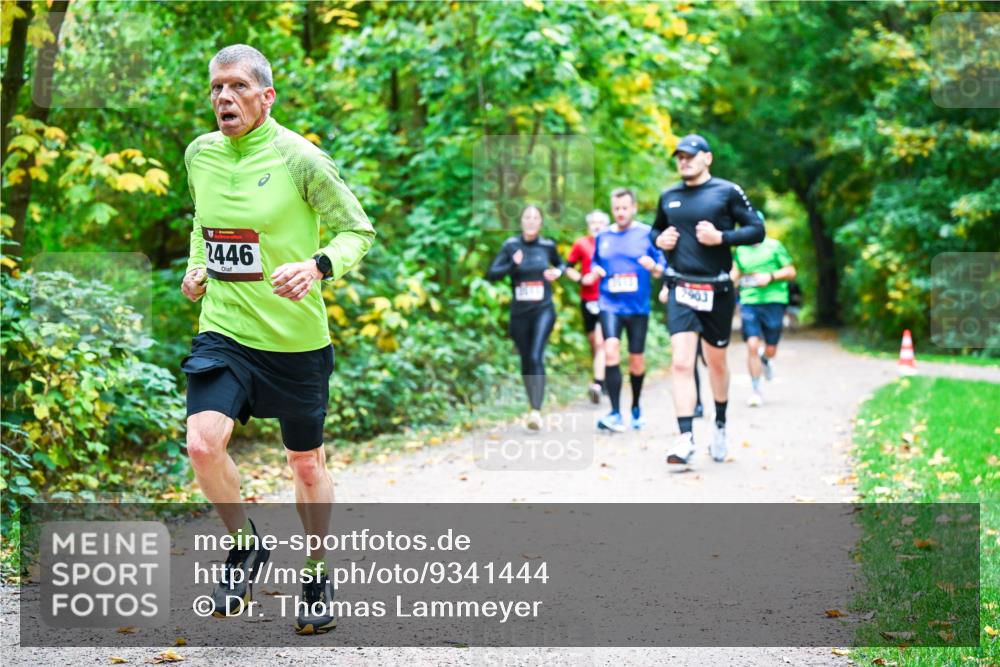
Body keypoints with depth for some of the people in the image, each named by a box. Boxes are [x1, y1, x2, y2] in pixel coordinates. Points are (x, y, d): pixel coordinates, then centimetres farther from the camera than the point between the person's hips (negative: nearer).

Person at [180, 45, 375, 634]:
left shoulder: (300, 159, -12)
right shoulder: (199, 154, 4)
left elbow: (358, 231, -5)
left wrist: (318, 266, -23)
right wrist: (196, 268, 5)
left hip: (296, 340, -3)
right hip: (224, 332, 3)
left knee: (307, 464, 11)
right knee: (203, 442, -19)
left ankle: (317, 574, 34)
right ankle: (246, 545, 9)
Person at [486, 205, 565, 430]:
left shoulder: (548, 246, 2)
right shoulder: (511, 246, -1)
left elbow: (560, 264, 23)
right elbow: (491, 274, -6)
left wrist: (558, 272, 0)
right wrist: (512, 265, -21)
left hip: (543, 310, -2)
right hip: (519, 312, 2)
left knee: (536, 358, -19)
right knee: (525, 361, 11)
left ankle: (536, 412, -27)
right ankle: (532, 406, 28)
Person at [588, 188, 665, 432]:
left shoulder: (647, 234, 0)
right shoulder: (602, 237, 7)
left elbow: (662, 271, 3)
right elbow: (595, 264, 20)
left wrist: (653, 267, -20)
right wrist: (595, 271, -3)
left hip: (638, 306, 0)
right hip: (610, 304, 0)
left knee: (637, 361, 9)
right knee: (611, 350, -21)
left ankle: (636, 408, 33)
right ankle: (615, 414, -21)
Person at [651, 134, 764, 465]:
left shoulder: (727, 192, -2)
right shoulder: (668, 197, 9)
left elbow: (757, 229, -4)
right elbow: (656, 229, 25)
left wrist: (721, 237, -17)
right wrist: (659, 239, 2)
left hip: (717, 290, -2)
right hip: (681, 290, 2)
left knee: (716, 361, 13)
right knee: (681, 363, -13)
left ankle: (720, 426, 35)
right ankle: (686, 438, -16)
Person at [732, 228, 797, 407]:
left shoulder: (774, 246, 1)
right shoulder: (740, 250, 10)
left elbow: (791, 272, 3)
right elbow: (735, 272, 20)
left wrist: (770, 277, -11)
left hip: (773, 301, -1)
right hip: (749, 302, 1)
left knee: (770, 350, 3)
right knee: (752, 345, -12)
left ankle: (765, 358, 42)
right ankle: (755, 390, -1)